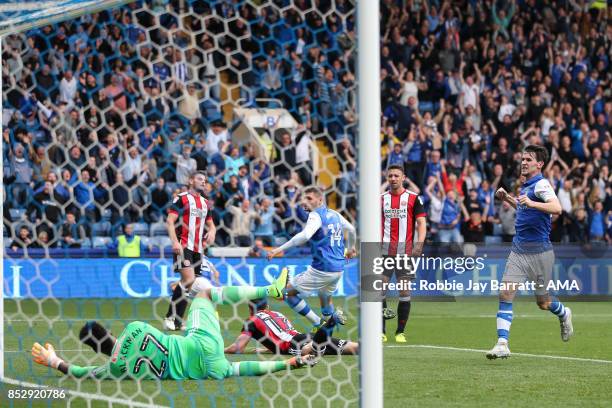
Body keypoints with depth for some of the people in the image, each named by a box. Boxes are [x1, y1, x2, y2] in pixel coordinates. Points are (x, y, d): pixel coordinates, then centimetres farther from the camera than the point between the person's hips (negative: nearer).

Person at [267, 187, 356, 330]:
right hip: (338, 269, 8)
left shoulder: (316, 215, -10)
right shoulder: (335, 214, 13)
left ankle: (318, 324, -2)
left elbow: (305, 236, -29)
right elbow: (351, 229, 31)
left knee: (288, 292, 2)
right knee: (325, 297, 30)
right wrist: (351, 248, 50)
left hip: (321, 269, -8)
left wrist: (280, 249, -30)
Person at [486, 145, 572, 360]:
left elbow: (556, 208, -31)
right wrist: (507, 198, 20)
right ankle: (502, 345, -12)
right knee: (505, 295, -9)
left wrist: (531, 203, -44)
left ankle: (563, 314, 41)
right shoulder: (525, 186, 13)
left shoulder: (541, 184, -13)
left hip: (539, 252, -7)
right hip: (518, 251, 7)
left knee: (543, 303, 7)